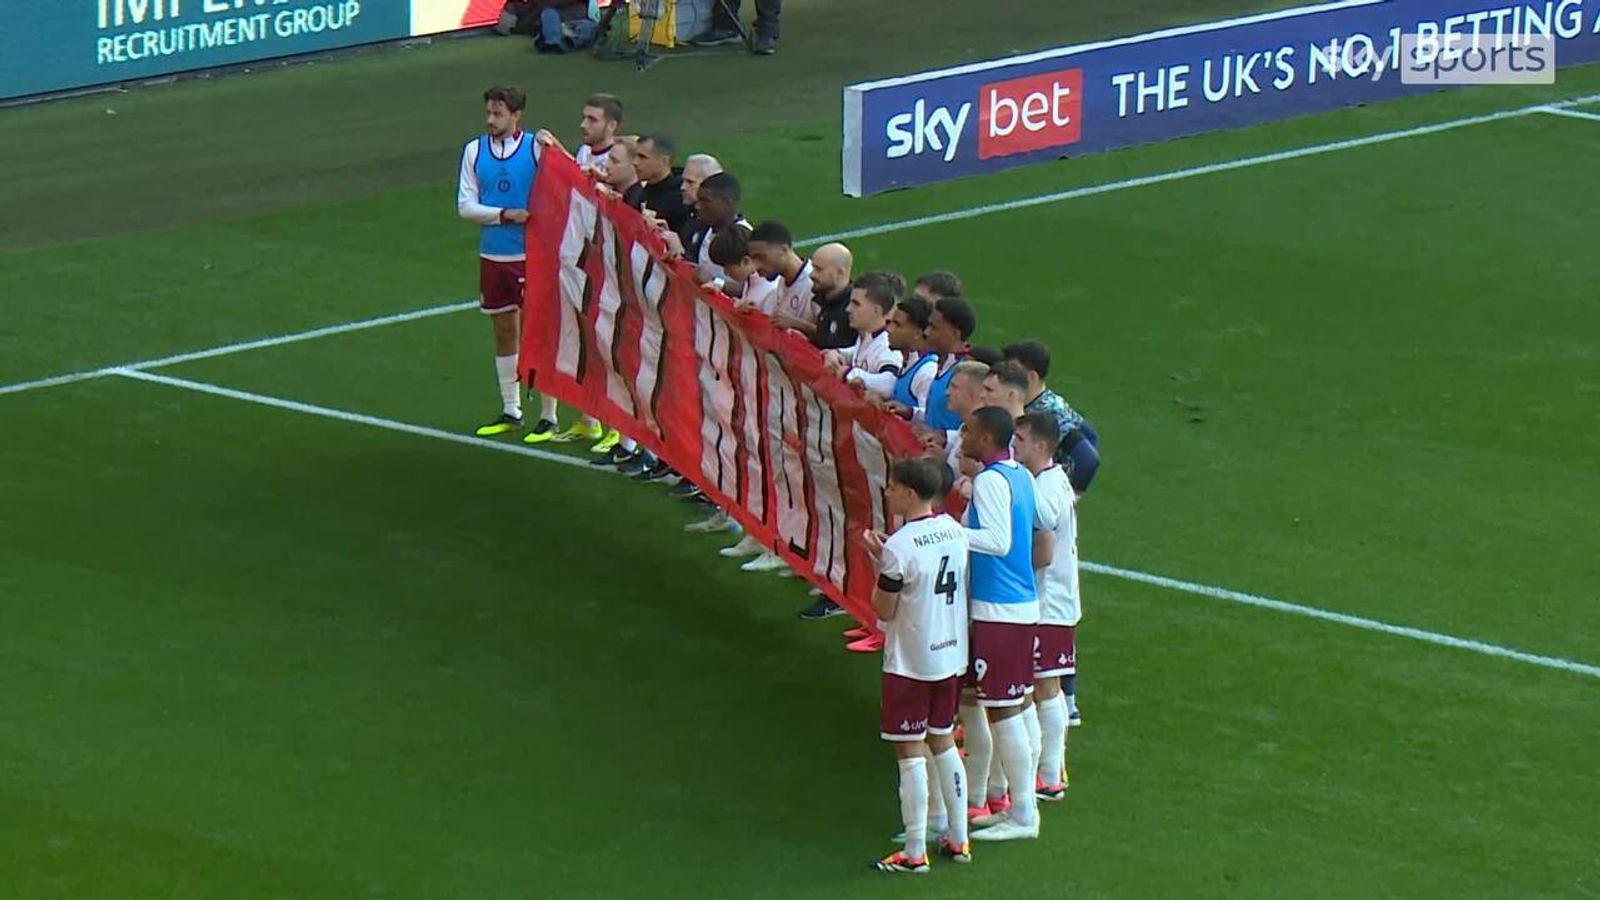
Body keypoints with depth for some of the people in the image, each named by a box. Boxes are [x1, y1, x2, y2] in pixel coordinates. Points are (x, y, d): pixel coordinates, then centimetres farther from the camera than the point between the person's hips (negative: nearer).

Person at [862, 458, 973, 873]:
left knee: (910, 753, 0)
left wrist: (880, 564, -1)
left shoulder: (899, 547, -20)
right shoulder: (955, 532, 1)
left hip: (911, 664, -7)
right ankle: (958, 839, 23)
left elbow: (884, 610, -13)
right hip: (952, 656, 7)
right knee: (943, 742, 19)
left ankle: (914, 853, 3)